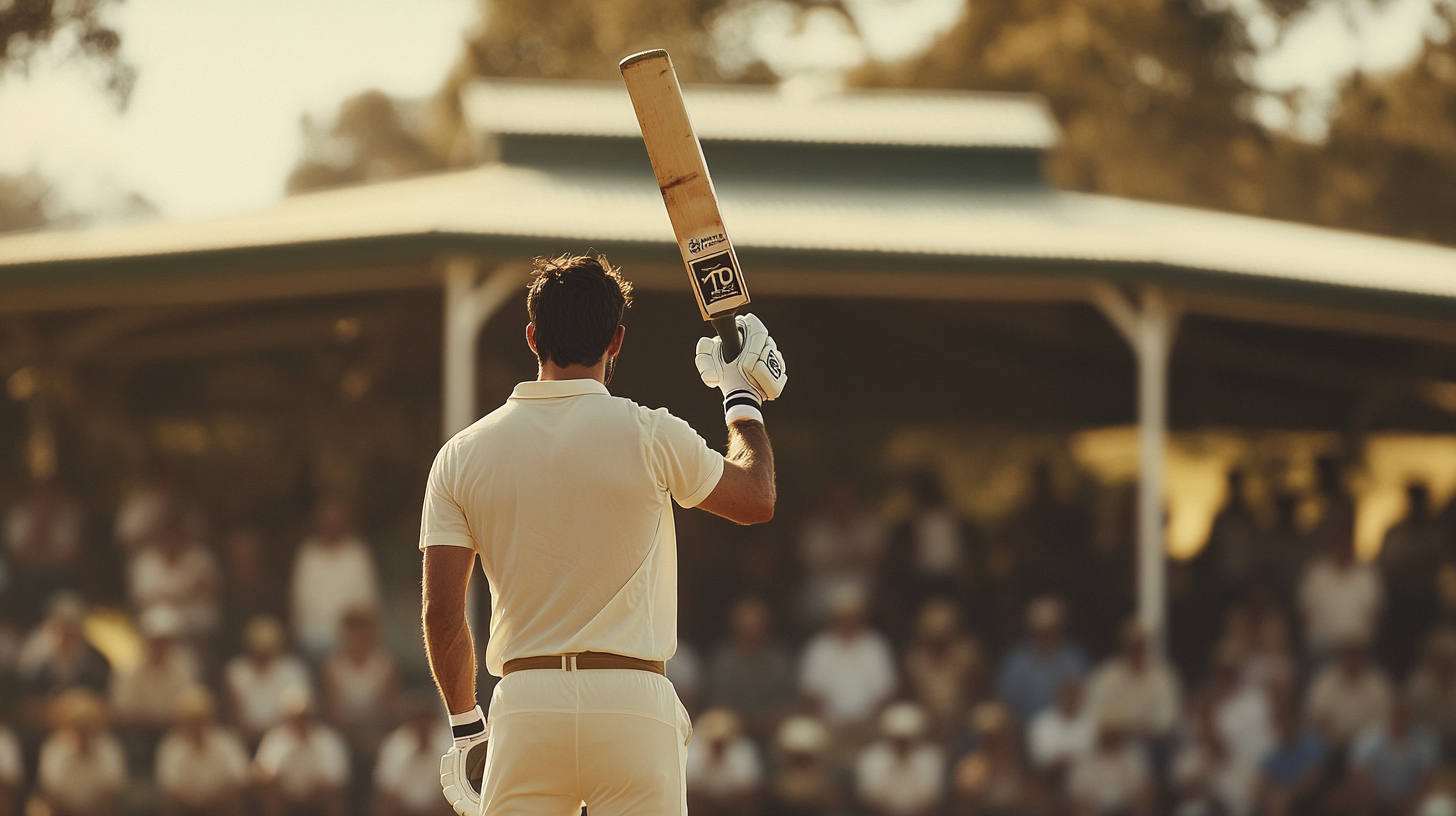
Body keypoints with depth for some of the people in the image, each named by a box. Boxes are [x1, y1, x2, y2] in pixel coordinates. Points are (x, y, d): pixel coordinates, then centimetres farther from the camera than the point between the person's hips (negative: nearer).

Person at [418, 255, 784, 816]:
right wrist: (742, 397, 28)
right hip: (631, 703, -2)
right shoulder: (650, 437, -3)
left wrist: (466, 728, 13)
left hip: (524, 704, 2)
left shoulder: (462, 454, 3)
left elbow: (441, 610, 2)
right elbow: (757, 500, 13)